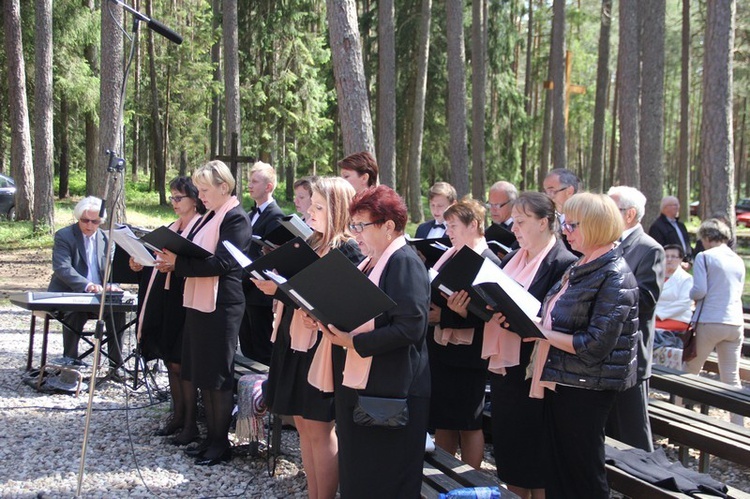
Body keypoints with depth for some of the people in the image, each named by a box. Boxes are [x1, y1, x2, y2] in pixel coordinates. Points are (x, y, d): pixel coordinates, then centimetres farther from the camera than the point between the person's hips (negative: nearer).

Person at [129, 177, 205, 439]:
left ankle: (190, 422, 4)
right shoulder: (171, 228, 17)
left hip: (183, 302, -8)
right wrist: (140, 265, 3)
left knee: (181, 363, -4)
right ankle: (177, 416, 22)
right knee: (170, 361, 13)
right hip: (162, 301, 8)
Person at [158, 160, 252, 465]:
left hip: (221, 307, -9)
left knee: (217, 377, -1)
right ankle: (210, 437, 22)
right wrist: (173, 258, 0)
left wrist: (179, 263, -20)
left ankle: (221, 443, 9)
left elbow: (222, 263, -21)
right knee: (202, 375, 13)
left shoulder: (236, 219, -12)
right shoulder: (209, 217, 15)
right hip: (198, 303, 9)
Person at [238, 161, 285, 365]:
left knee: (262, 349, -1)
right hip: (245, 291, 9)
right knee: (246, 346, 14)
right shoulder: (252, 214, 16)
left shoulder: (274, 216, -13)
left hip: (259, 292, -9)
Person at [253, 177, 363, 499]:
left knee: (319, 429, -1)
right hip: (295, 340, 9)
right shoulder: (312, 244, 14)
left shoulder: (346, 249, -13)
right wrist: (274, 284, 0)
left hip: (322, 345, -9)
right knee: (303, 424, 14)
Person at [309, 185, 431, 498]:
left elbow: (410, 328, -22)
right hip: (355, 384, 9)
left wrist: (354, 342, -23)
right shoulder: (369, 263, 16)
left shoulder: (405, 263, -13)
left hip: (389, 391, -9)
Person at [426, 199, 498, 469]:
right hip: (440, 348, 8)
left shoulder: (488, 262, -12)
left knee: (468, 423, 4)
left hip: (467, 353, -7)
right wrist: (428, 311, -3)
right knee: (442, 420, 14)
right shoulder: (449, 256, 12)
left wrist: (445, 315, -25)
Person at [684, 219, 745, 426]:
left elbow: (699, 291, -12)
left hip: (709, 322, -5)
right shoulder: (738, 261, 11)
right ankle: (737, 426, 7)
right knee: (732, 379, 8)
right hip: (735, 323, 5)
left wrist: (690, 294, 8)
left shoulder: (704, 257, -6)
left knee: (691, 371, 12)